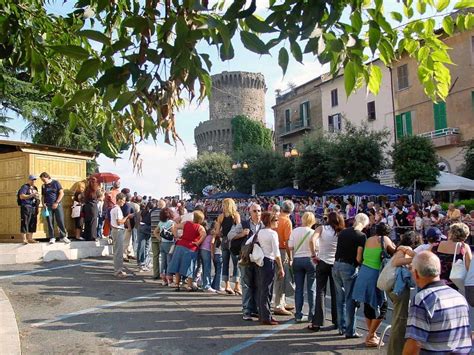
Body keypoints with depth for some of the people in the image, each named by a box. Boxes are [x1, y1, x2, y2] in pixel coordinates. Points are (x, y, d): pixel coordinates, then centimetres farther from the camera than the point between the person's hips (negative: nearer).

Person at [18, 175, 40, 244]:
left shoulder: (35, 188, 22)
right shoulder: (25, 187, -1)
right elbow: (21, 196, -13)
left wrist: (37, 197, 10)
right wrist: (31, 195, -20)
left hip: (34, 207, 7)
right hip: (26, 207, -7)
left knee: (33, 223, 6)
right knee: (25, 223, -9)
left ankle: (30, 239, 12)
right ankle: (24, 239, -8)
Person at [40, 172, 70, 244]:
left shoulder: (56, 183, 2)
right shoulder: (43, 186, 14)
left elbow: (61, 193, -4)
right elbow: (43, 196, 20)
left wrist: (57, 203, -11)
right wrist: (43, 203, 0)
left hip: (57, 205, -3)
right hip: (48, 206, 3)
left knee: (60, 221, -5)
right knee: (50, 222, 1)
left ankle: (63, 236, 2)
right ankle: (52, 238, 7)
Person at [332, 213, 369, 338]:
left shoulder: (342, 232, 10)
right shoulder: (361, 236, -9)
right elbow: (358, 257, -13)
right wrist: (361, 266, 3)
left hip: (336, 265, 6)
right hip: (349, 267, -6)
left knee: (340, 298, 16)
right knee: (350, 300, 3)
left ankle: (341, 327, 24)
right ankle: (350, 331, 9)